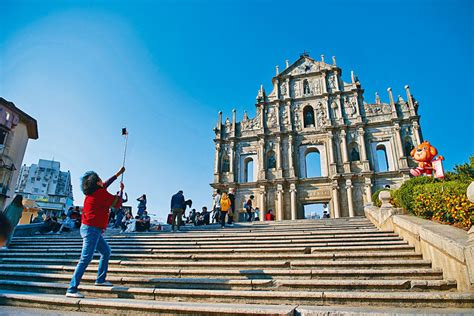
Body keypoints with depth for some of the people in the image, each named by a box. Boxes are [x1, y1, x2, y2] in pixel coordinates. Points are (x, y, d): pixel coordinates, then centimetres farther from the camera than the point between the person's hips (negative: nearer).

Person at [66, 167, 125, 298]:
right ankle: (71, 290, -6)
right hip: (92, 229, -10)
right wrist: (121, 190, 10)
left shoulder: (93, 191, 8)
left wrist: (118, 174, 35)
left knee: (106, 251, 18)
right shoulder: (101, 193, -16)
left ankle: (100, 279, 23)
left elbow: (105, 184, 27)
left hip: (89, 228, 10)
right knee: (85, 259, -9)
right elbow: (117, 203, -5)